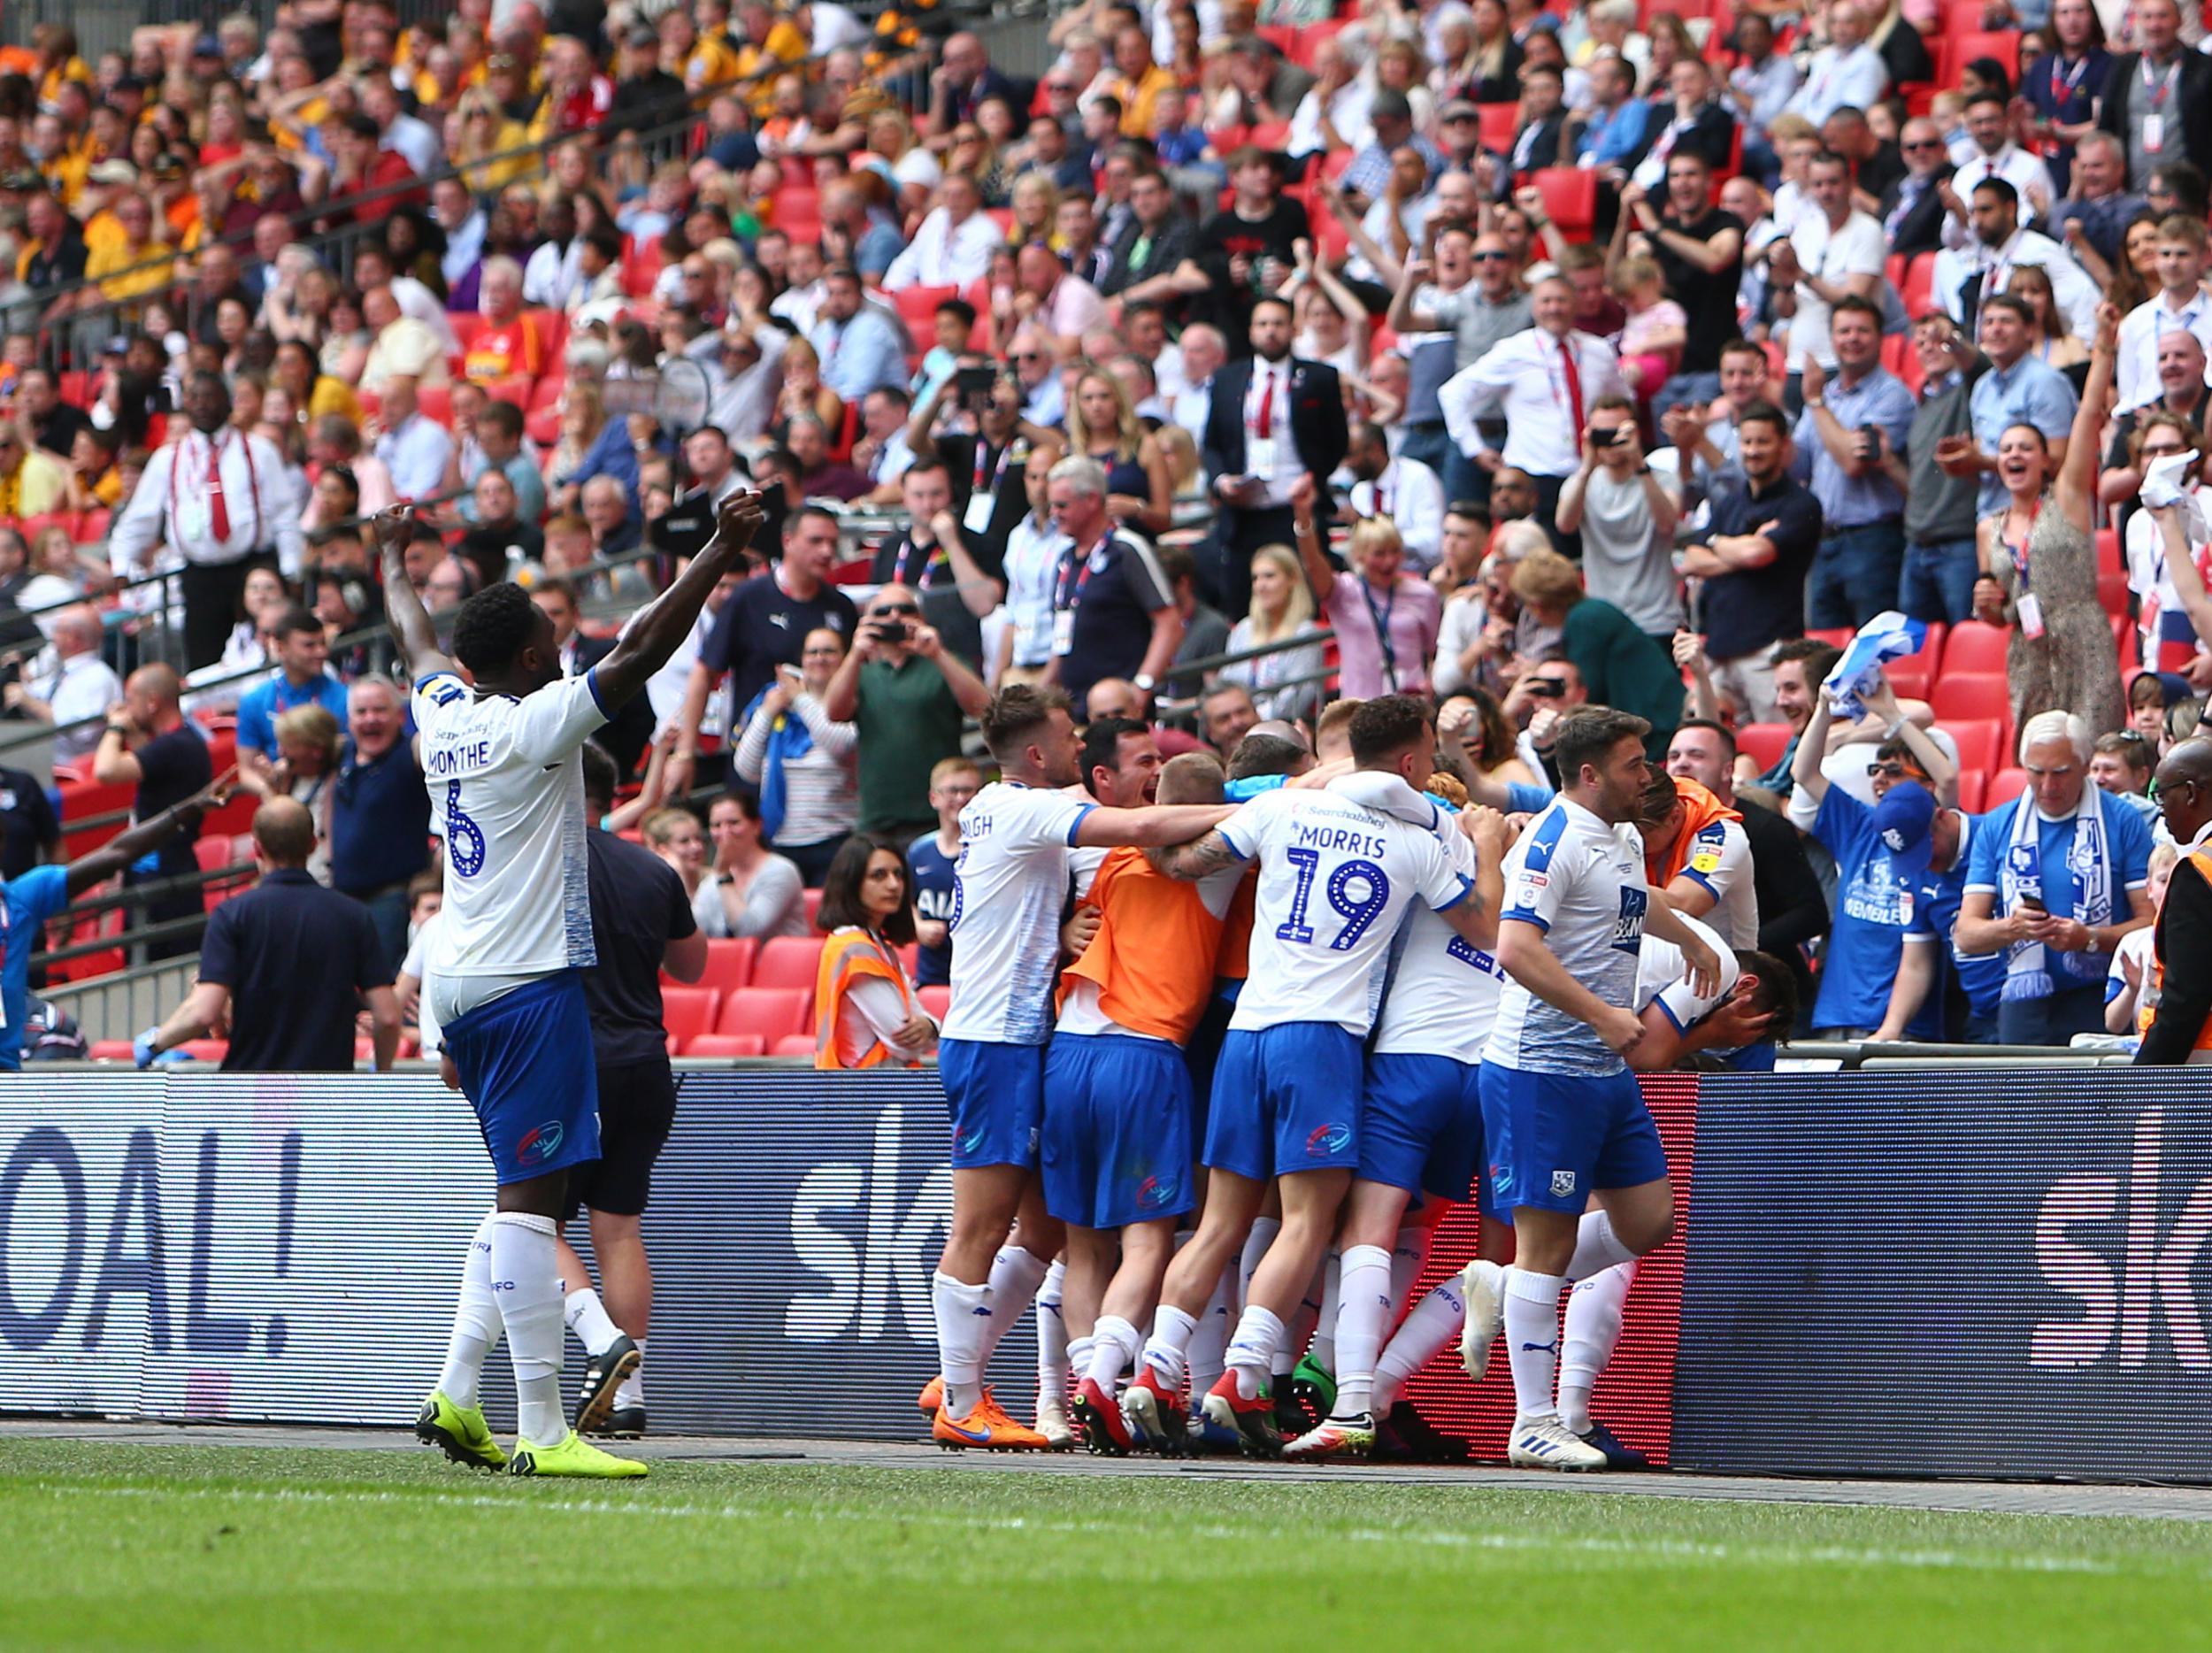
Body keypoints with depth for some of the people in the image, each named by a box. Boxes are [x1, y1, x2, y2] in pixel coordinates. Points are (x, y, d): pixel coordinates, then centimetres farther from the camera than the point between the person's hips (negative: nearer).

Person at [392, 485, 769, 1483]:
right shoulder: (532, 725, -11)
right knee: (530, 1201, -11)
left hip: (461, 984, 9)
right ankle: (541, 1431, -13)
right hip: (528, 986, -9)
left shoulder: (443, 714, 10)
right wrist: (720, 555, -16)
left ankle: (456, 1395, 11)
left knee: (524, 1199, 16)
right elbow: (640, 654, -19)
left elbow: (413, 639, 30)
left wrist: (394, 560, 49)